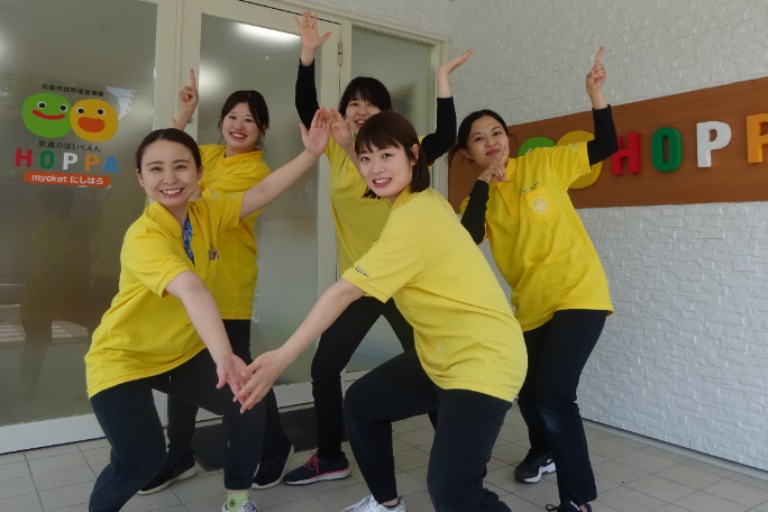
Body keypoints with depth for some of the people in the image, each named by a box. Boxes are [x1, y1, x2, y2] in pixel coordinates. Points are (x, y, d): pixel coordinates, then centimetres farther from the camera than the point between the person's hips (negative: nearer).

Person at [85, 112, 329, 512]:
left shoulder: (206, 214, -8)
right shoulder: (143, 237, -30)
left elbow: (263, 192, -11)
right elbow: (191, 289, -47)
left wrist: (311, 152, -20)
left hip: (183, 352, 6)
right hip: (123, 358, -6)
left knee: (249, 405, -5)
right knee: (141, 459, -17)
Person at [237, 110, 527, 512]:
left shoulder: (414, 218, -24)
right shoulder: (423, 202, 5)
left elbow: (345, 291, -28)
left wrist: (282, 357, -26)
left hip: (484, 358, -10)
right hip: (442, 354, 10)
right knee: (360, 403, 16)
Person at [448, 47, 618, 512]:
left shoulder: (541, 163, -2)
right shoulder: (480, 196, 3)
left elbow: (606, 145, 1)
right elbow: (466, 241, -16)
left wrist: (596, 92, -9)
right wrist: (483, 184, -17)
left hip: (579, 294, -4)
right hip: (531, 307, 5)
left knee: (553, 394, -17)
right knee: (530, 391, 19)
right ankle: (543, 451, 51)